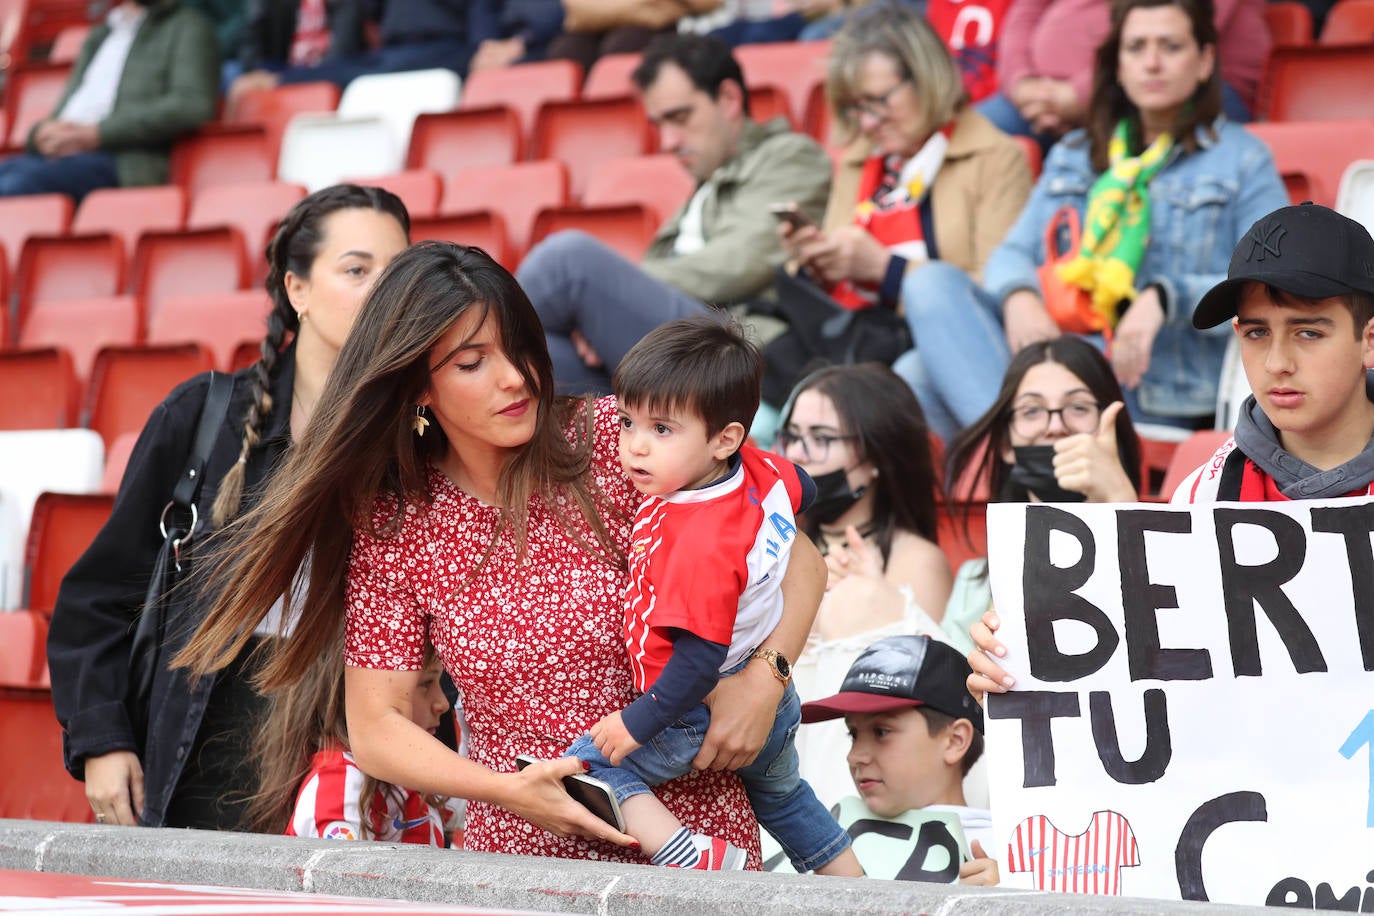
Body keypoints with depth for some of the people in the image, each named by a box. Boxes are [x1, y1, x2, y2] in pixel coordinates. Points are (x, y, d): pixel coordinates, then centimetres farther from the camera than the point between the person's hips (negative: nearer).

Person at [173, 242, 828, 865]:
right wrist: (505, 790, -13)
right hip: (524, 850, 1)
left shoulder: (613, 440, -4)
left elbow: (796, 559, 1)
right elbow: (374, 729, 3)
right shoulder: (393, 526, 1)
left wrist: (762, 679, -17)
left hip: (697, 829, -1)